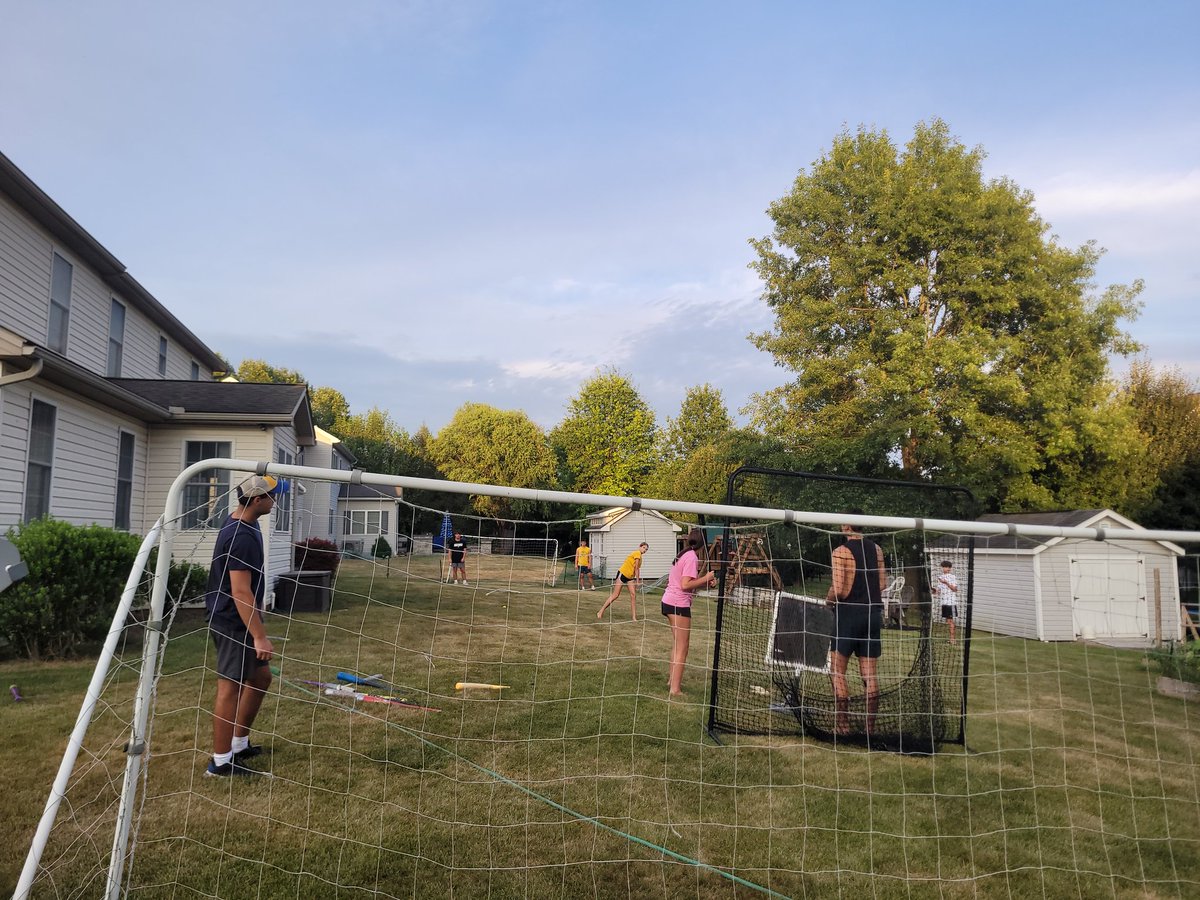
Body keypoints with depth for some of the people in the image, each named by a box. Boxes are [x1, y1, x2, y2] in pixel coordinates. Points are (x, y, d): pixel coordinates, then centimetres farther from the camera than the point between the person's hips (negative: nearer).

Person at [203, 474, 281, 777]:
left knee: (261, 676, 18)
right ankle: (221, 762, 8)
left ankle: (239, 744, 29)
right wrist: (259, 636, -27)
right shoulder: (241, 537, -26)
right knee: (231, 687, -2)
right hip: (233, 623, -11)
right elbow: (241, 592, -28)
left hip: (240, 620, 11)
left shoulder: (240, 523, 5)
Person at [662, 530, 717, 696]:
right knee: (682, 648, -3)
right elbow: (685, 585, -20)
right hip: (679, 604, -9)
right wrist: (706, 578, -12)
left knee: (677, 644, 22)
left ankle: (673, 680, 31)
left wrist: (706, 582, 7)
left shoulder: (683, 555, 13)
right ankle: (675, 689, -2)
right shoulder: (692, 557, -13)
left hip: (669, 601, 9)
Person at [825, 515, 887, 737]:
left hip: (848, 613, -5)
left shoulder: (841, 551, -12)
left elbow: (838, 590, -16)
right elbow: (882, 583, 9)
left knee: (837, 671, 5)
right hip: (873, 613, 5)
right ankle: (870, 726, 11)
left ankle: (843, 724, 4)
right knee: (870, 674, 8)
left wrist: (828, 598, 4)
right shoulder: (876, 549, 5)